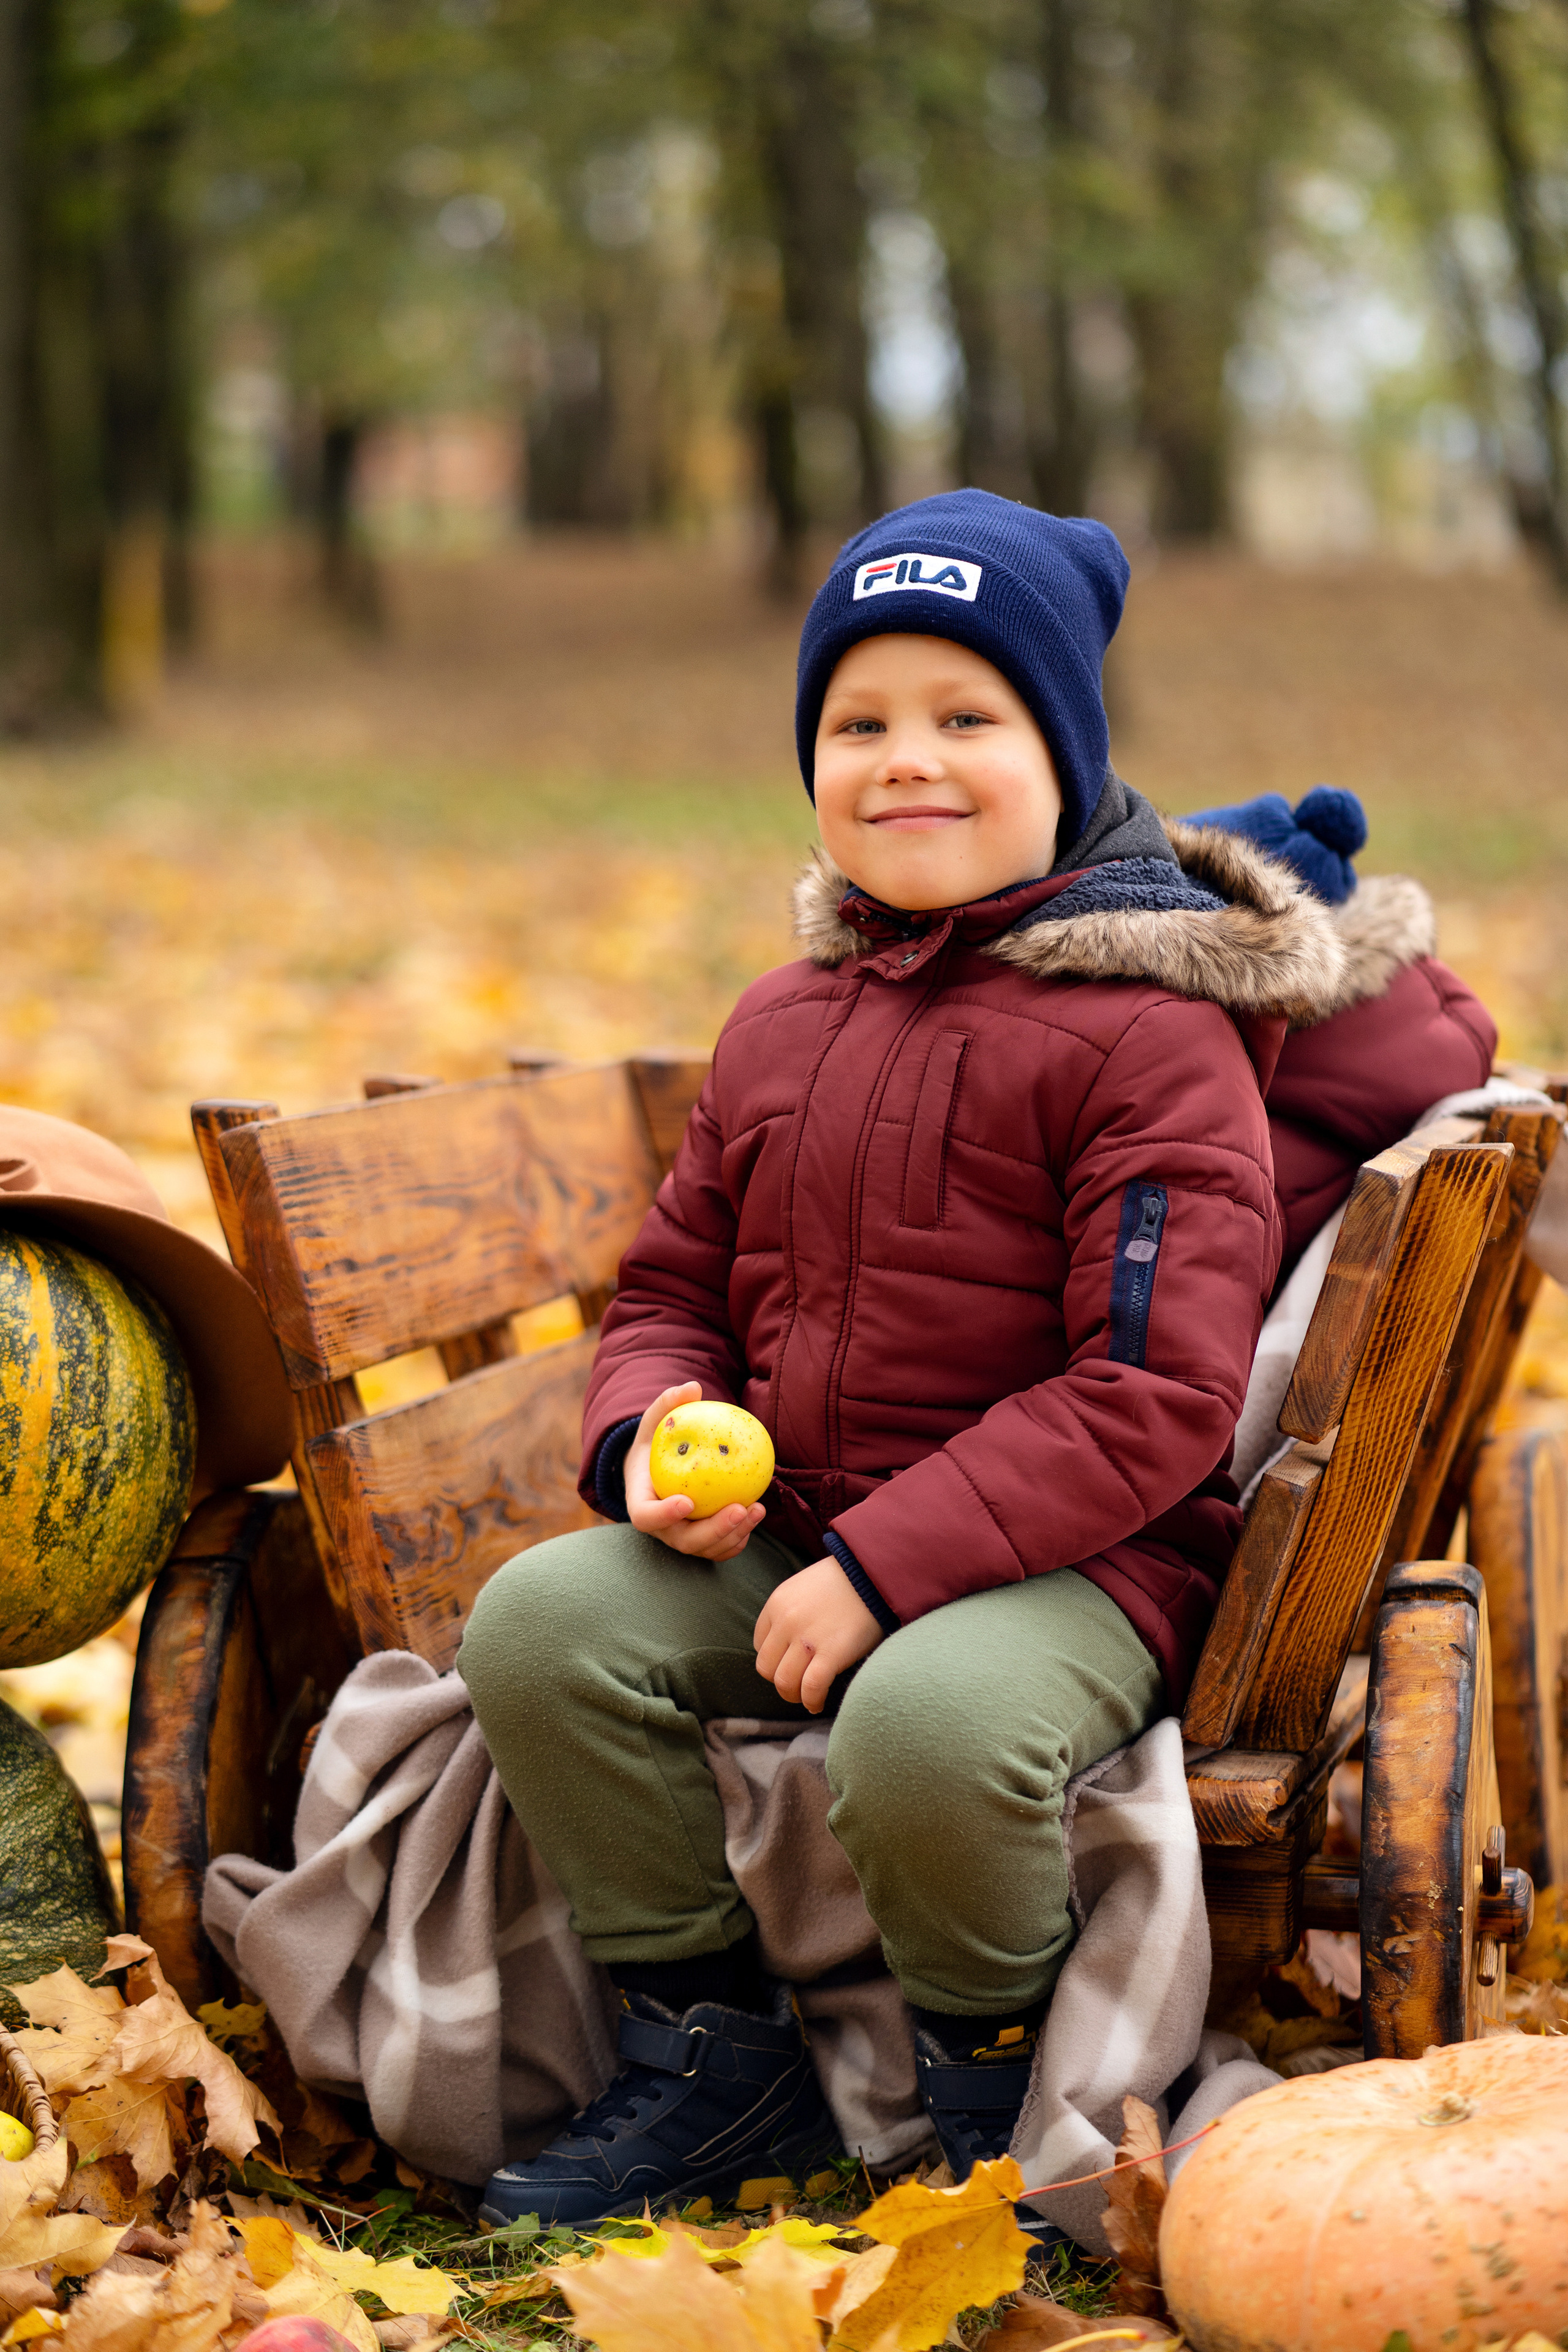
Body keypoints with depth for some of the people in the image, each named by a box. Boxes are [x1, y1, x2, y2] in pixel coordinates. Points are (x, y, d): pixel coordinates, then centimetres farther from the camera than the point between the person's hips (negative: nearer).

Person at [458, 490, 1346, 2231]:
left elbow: (1155, 1394, -17)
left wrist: (883, 1565, -22)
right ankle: (711, 2056, 3)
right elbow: (674, 1283, 21)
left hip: (1074, 1561, -6)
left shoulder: (1147, 1032, -10)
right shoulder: (782, 1025, 13)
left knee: (927, 1720, -36)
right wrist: (652, 1431, -4)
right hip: (781, 1534, 7)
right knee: (537, 1623, -15)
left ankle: (998, 2076, -2)